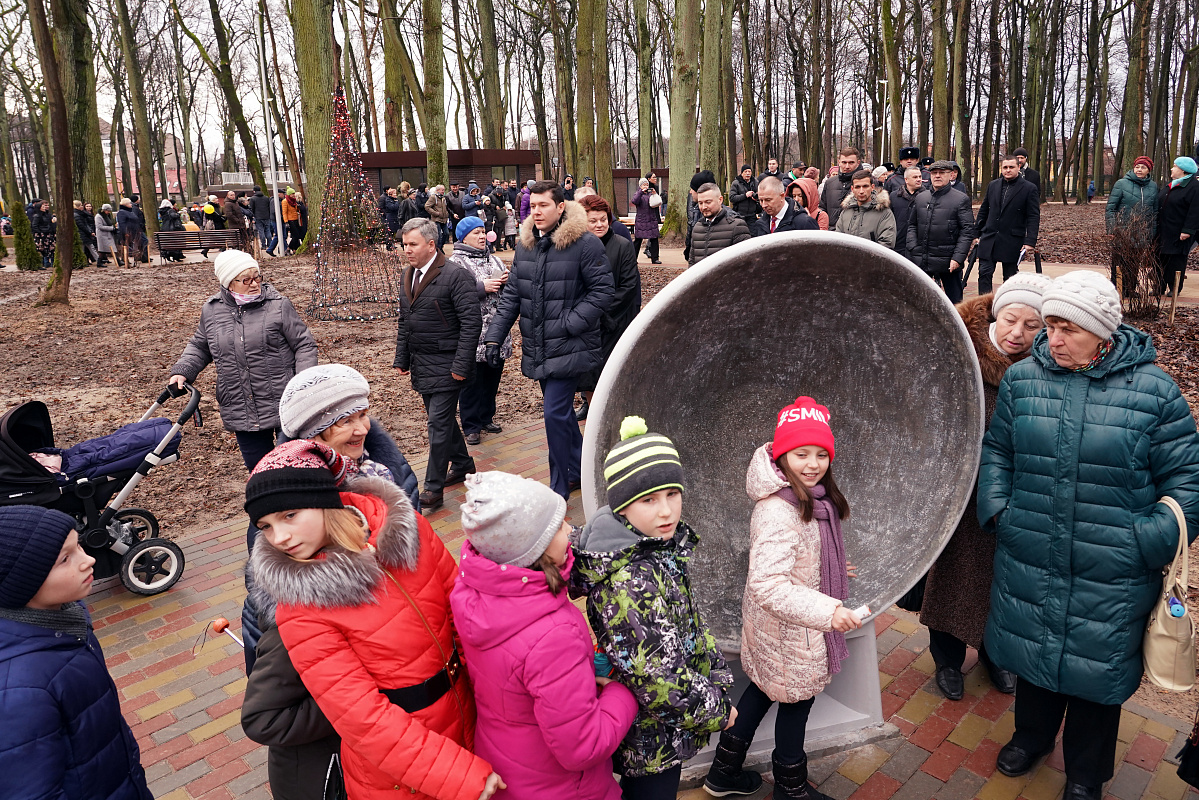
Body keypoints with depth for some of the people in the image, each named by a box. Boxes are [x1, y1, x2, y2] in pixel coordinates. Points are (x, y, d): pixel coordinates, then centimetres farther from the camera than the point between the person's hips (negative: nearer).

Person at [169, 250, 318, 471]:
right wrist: (182, 371, 5)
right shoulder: (211, 310, 5)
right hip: (241, 413, 3)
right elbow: (199, 346, 22)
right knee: (256, 464, 12)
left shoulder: (279, 306, -5)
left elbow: (304, 345, -3)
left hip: (284, 405, -3)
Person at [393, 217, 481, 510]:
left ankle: (433, 489, 3)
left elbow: (472, 323, -16)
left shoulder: (456, 275, -14)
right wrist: (401, 358, 14)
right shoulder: (407, 275, 11)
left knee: (439, 423, -5)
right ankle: (462, 464, 37)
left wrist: (461, 365, -20)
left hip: (446, 365, -8)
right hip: (420, 365, 8)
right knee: (441, 418, 18)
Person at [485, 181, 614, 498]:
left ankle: (559, 488, 5)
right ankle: (579, 470, 35)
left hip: (569, 349, -7)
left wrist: (569, 323, -17)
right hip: (537, 350, 7)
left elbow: (603, 290, -11)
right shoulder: (524, 246, 10)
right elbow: (511, 296, 12)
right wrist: (495, 337, 5)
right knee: (561, 411, 17)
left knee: (555, 415, -9)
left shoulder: (585, 243, -11)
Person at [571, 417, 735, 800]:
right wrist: (717, 711, -16)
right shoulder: (631, 582, -35)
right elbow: (654, 678, -31)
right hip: (653, 738, -8)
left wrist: (716, 673, 9)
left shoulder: (661, 544, -6)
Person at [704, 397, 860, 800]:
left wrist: (833, 570, 28)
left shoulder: (808, 498, -1)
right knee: (796, 700, 13)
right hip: (788, 631, -9)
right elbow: (767, 585, -38)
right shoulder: (777, 513, -32)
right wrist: (826, 610, -40)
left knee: (765, 688, 23)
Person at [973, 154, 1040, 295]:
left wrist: (1030, 241, -14)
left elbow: (1034, 217, -5)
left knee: (1010, 277, 5)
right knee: (984, 273, -3)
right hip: (989, 239, 3)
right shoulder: (993, 185, 10)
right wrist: (977, 233, 11)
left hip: (1012, 242, -3)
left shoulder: (1029, 188, -2)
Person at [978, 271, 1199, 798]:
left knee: (1097, 671, 15)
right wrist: (997, 511, -2)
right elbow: (996, 450, 9)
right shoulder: (1022, 378, -2)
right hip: (1029, 561, 2)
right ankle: (1032, 735, 50)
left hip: (1111, 576, -2)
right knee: (1032, 650, 21)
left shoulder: (1153, 390, -9)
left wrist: (1148, 543, -13)